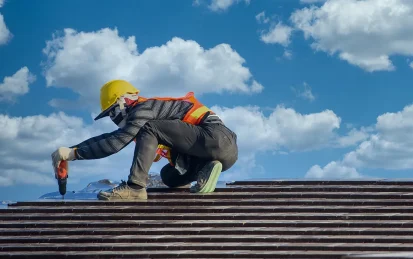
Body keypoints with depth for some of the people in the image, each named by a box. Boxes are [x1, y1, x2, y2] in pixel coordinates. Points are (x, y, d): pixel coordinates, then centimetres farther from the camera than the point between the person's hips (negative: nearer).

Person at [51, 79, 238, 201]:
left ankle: (135, 187, -17)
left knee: (150, 129, -12)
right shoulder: (145, 113, 22)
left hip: (216, 137, -10)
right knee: (168, 176, 22)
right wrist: (68, 152, 16)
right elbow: (109, 137, 22)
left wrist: (72, 153, -10)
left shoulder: (144, 108, -6)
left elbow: (116, 142, -14)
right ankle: (205, 171, -3)